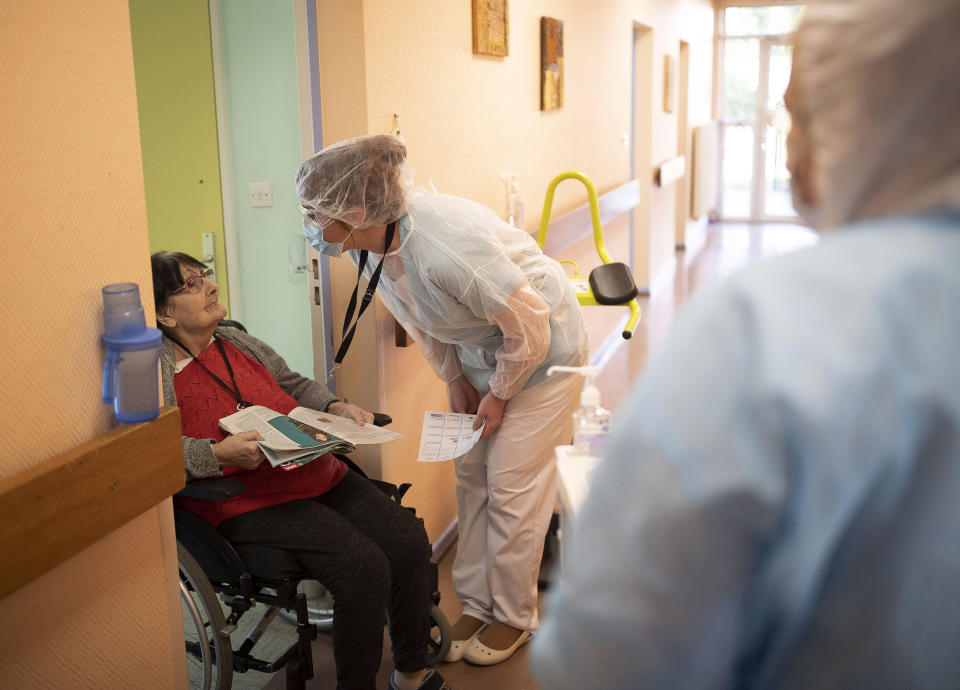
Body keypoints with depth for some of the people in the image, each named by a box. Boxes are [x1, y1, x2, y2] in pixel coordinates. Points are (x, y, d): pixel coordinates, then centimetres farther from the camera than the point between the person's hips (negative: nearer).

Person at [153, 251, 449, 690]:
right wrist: (218, 454, -27)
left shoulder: (238, 342, 14)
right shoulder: (156, 372, -8)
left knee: (409, 540, -9)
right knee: (364, 567, -24)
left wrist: (335, 407, 9)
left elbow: (296, 386, 27)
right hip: (252, 503, -7)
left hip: (319, 474, 7)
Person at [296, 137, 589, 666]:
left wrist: (499, 393, -14)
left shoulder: (448, 246, -39)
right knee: (471, 475, 11)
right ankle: (476, 604, 27)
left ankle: (514, 616, 18)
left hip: (541, 346, -8)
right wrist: (455, 379, 4)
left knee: (512, 485, -2)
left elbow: (529, 329, -28)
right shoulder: (369, 245, -12)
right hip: (479, 352, 8)